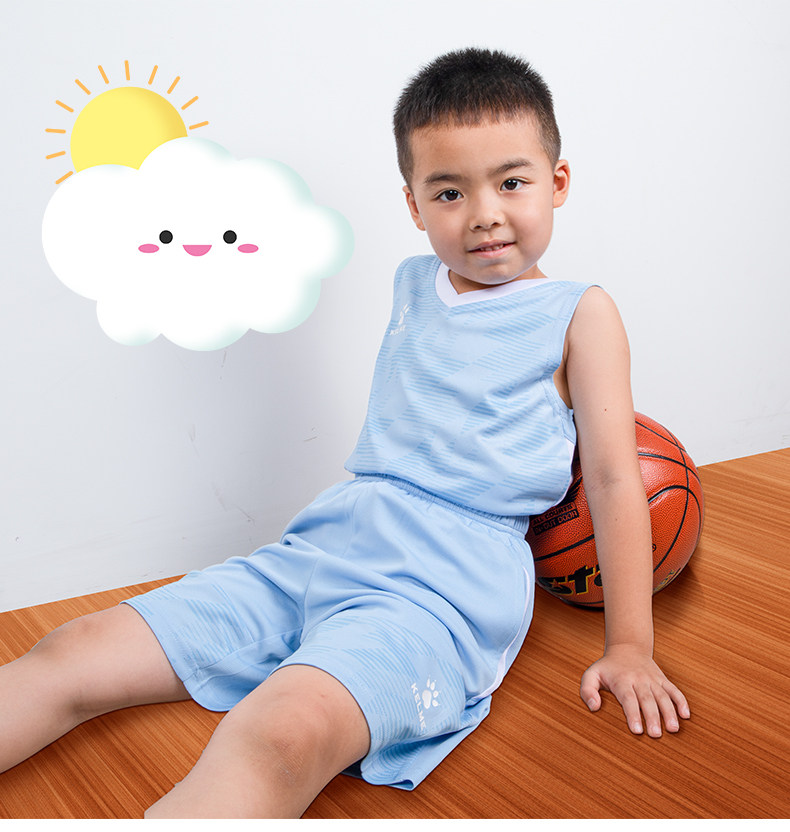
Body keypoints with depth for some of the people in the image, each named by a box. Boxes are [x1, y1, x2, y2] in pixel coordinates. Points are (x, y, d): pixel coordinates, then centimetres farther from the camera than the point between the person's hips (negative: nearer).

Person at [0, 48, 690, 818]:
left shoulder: (579, 314, 3)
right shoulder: (413, 284, 18)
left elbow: (614, 477, 0)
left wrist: (629, 649, -3)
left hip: (443, 586, -6)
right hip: (316, 549, 7)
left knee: (281, 733, -37)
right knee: (74, 657, -5)